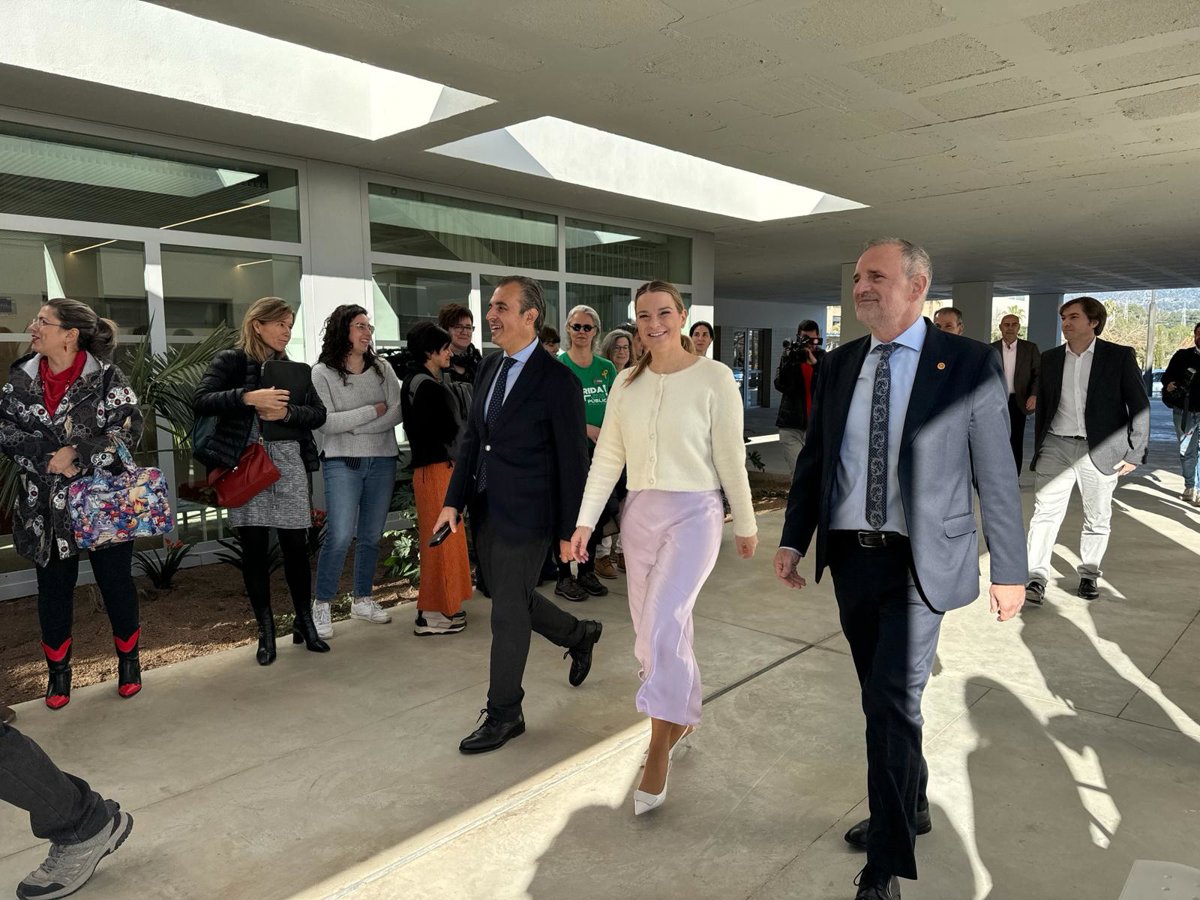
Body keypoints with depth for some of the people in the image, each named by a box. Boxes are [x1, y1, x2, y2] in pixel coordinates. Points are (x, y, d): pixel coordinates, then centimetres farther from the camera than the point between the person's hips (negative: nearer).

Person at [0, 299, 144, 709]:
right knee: (53, 589, 11)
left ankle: (129, 660, 26)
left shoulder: (107, 377, -8)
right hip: (46, 506, 3)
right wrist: (47, 458, -14)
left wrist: (78, 454, -22)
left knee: (116, 583, 7)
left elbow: (129, 429, -14)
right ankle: (58, 670, 28)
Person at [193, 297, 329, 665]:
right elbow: (201, 402, -11)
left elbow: (318, 414, 6)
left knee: (295, 545, 2)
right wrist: (248, 397, -23)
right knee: (254, 548, 3)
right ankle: (266, 630, 15)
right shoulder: (230, 361, 2)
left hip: (289, 465, 3)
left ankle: (304, 623, 17)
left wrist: (287, 412, -12)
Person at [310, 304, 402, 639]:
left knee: (371, 536, 10)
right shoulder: (323, 372, -3)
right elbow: (325, 423, -12)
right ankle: (321, 605, 5)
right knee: (339, 536, -11)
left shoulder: (382, 369, 7)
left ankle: (362, 599, 25)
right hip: (343, 463, -4)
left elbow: (397, 413, -3)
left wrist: (356, 428, -11)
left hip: (382, 461, 4)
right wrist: (373, 412, -10)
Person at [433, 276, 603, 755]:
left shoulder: (558, 381, -15)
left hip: (525, 514, -7)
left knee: (508, 612, 3)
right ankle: (578, 635, 45)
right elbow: (472, 437, 11)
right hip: (486, 508, 7)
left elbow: (573, 461, -13)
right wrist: (454, 499, 4)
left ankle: (504, 714, 21)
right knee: (512, 597, 19)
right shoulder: (490, 366, 7)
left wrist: (570, 530, -11)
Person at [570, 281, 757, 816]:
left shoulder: (713, 378, -8)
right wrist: (585, 521, -1)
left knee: (663, 622, -18)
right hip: (640, 512, 5)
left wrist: (745, 524, 2)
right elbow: (607, 457, 5)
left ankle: (659, 749, -4)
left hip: (694, 512, -5)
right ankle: (683, 714, 36)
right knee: (651, 627, 12)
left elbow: (731, 457, -4)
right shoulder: (627, 382, 5)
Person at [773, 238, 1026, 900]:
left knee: (892, 702, -7)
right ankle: (910, 807, 41)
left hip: (920, 561, -4)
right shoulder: (838, 366, 6)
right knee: (885, 698, 17)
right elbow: (813, 460, 11)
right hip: (850, 556, 5)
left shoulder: (969, 364, -6)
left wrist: (1009, 568, -2)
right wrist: (793, 540, 7)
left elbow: (996, 474, -4)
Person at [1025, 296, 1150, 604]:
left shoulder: (1120, 356, -1)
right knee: (1045, 513, -6)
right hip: (1056, 447, 2)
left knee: (1097, 519, 10)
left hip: (1100, 450, -2)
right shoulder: (1050, 359, 9)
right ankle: (1036, 578, -6)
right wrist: (1039, 448, 13)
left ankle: (1088, 575, 24)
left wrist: (1135, 453, -5)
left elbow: (1140, 406, 0)